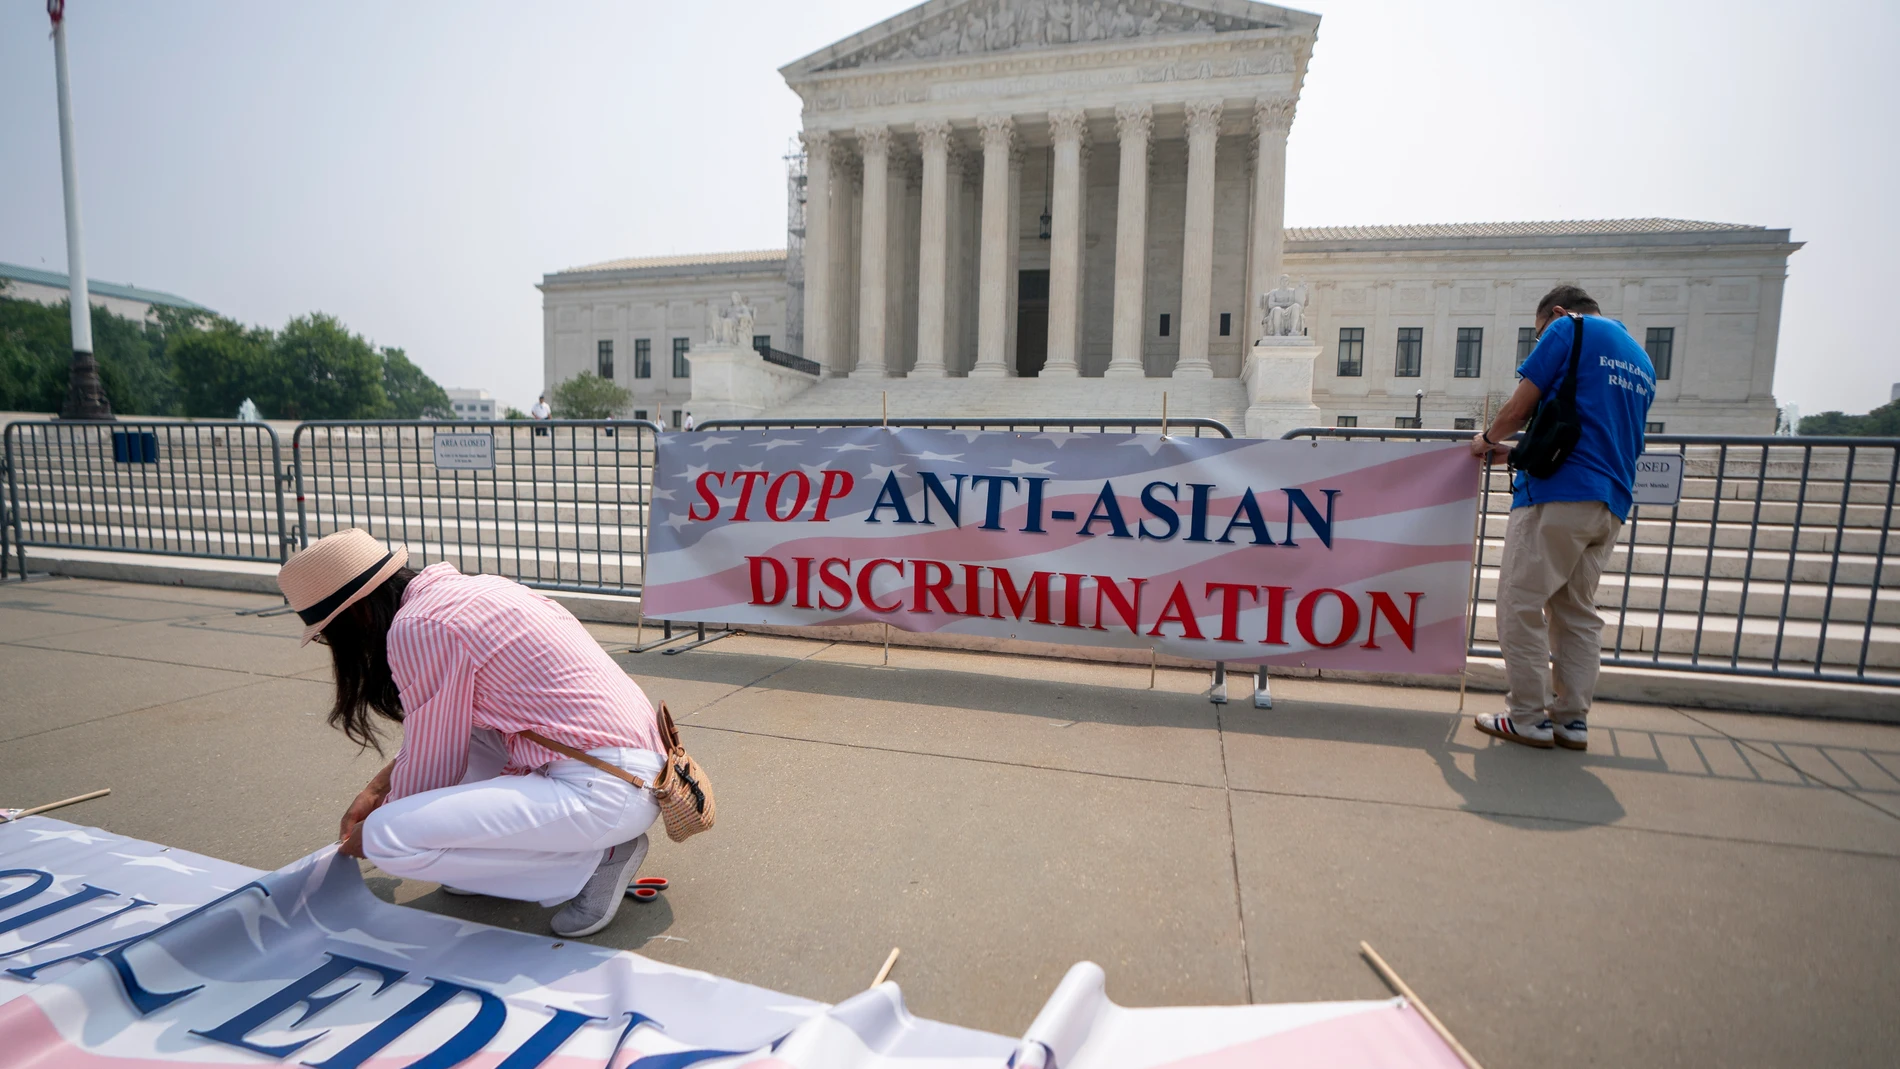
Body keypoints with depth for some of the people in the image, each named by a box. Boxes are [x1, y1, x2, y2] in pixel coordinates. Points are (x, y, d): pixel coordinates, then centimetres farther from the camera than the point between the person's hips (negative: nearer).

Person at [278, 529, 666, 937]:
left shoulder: (418, 628, -13)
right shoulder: (462, 588, 14)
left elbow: (430, 768, -2)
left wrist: (372, 833, 17)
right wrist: (377, 788, 34)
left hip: (605, 790, -10)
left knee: (388, 839, -11)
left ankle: (596, 859, -1)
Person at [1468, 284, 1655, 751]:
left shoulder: (1569, 329, 1)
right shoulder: (1642, 360, 25)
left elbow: (1520, 407, -4)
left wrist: (1488, 438, 16)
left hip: (1558, 492, -8)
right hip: (1611, 502, 9)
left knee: (1521, 604, -2)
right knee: (1578, 612, 13)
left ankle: (1527, 717, 1)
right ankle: (1573, 720, 16)